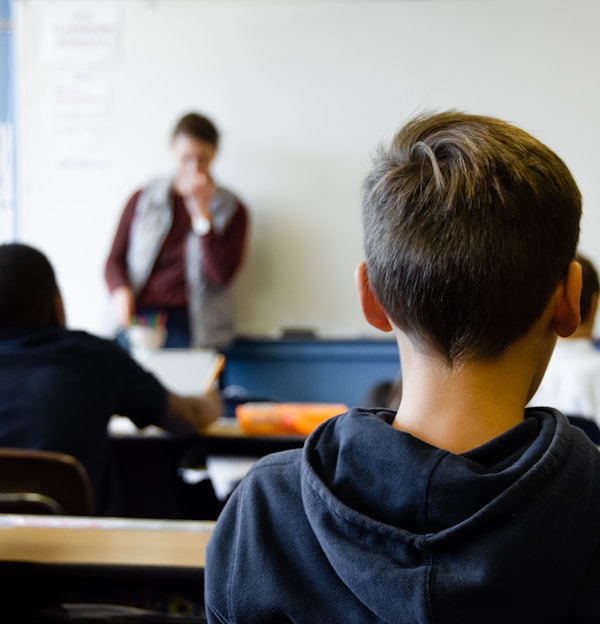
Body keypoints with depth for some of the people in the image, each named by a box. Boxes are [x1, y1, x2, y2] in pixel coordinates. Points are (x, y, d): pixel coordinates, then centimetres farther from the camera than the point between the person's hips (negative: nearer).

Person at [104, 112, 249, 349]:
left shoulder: (231, 210, 10)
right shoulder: (142, 200, 16)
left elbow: (222, 274, -3)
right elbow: (115, 260, 15)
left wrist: (201, 212, -6)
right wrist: (120, 291, -8)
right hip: (139, 316, 1)